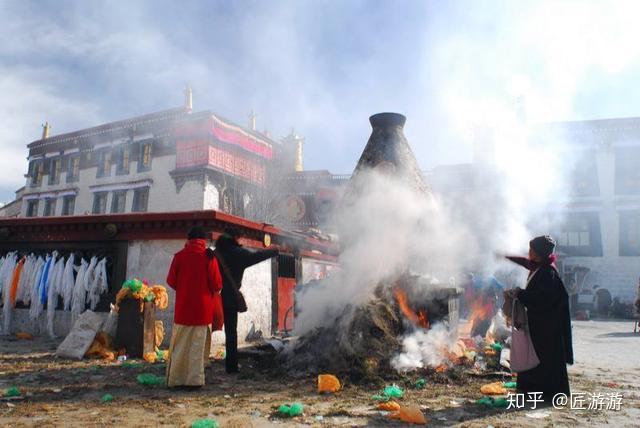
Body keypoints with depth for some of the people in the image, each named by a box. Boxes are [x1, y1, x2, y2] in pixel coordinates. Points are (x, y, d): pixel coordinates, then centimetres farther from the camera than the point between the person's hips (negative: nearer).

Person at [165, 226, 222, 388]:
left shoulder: (179, 256, -4)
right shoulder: (209, 257, -9)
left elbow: (171, 281, 2)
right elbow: (217, 284, -9)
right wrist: (214, 290, 14)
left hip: (183, 308, 2)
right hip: (202, 308, -2)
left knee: (180, 345, 13)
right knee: (198, 345, 7)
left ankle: (176, 379, 19)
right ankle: (194, 380, 8)